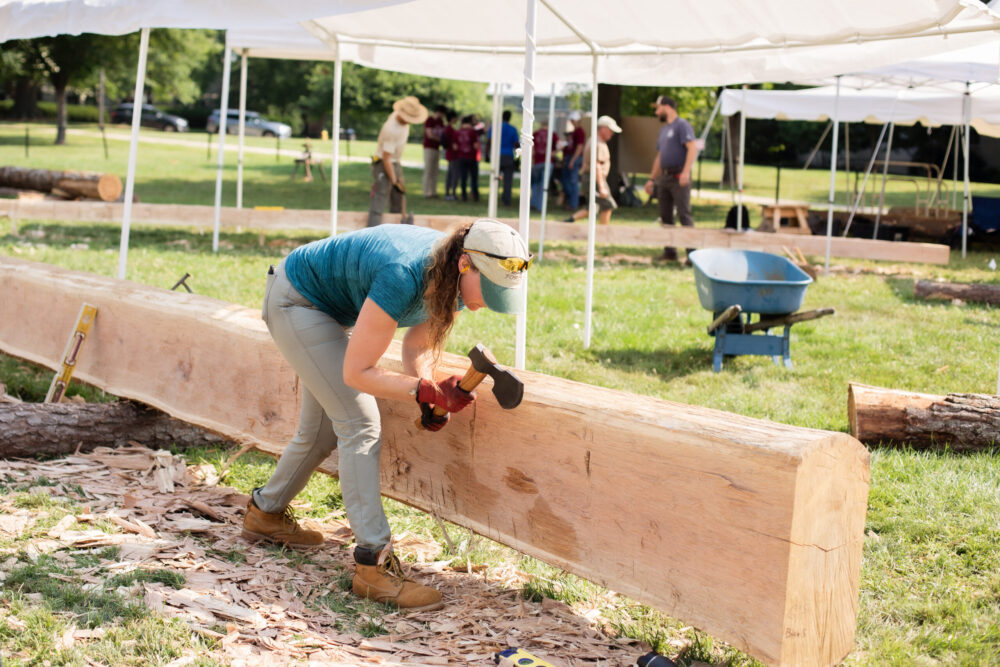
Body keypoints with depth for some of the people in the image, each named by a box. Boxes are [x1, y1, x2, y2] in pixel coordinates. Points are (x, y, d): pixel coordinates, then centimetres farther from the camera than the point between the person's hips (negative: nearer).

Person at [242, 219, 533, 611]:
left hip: (333, 310, 9)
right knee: (360, 425, -16)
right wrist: (429, 390, -37)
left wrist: (427, 399, -19)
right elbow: (356, 372, -32)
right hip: (294, 302, -9)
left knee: (322, 431, 17)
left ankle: (265, 514, 40)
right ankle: (373, 563, -15)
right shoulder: (404, 277, -39)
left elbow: (417, 344, -1)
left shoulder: (453, 280, -15)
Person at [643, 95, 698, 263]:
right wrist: (652, 179, 24)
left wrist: (686, 172, -26)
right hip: (664, 177, 9)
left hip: (679, 178, -9)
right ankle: (670, 252, 14)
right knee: (665, 216, 8)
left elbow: (693, 147, -18)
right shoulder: (663, 130, 21)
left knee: (684, 215, -11)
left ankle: (692, 253, -10)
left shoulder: (681, 125, -6)